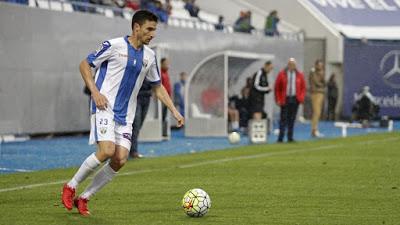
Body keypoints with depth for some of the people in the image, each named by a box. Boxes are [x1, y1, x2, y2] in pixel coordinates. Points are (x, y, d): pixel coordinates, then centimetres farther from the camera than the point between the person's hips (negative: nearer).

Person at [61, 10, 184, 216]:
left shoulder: (149, 56, 11)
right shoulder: (114, 45, -7)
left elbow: (157, 87, 22)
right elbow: (84, 65, -2)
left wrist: (174, 111, 13)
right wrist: (95, 92, -14)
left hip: (125, 115, 6)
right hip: (105, 108, -6)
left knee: (120, 160, -7)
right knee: (107, 151, -22)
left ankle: (84, 198, 6)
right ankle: (70, 187, -1)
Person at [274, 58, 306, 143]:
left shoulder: (300, 75, 8)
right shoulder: (282, 74, 0)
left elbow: (303, 88, 11)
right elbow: (277, 88, 1)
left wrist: (301, 98, -2)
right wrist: (278, 100, -4)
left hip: (295, 100, 2)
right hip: (285, 100, -2)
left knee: (292, 119, 5)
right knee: (283, 119, -4)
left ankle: (290, 137, 11)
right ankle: (280, 138, -4)